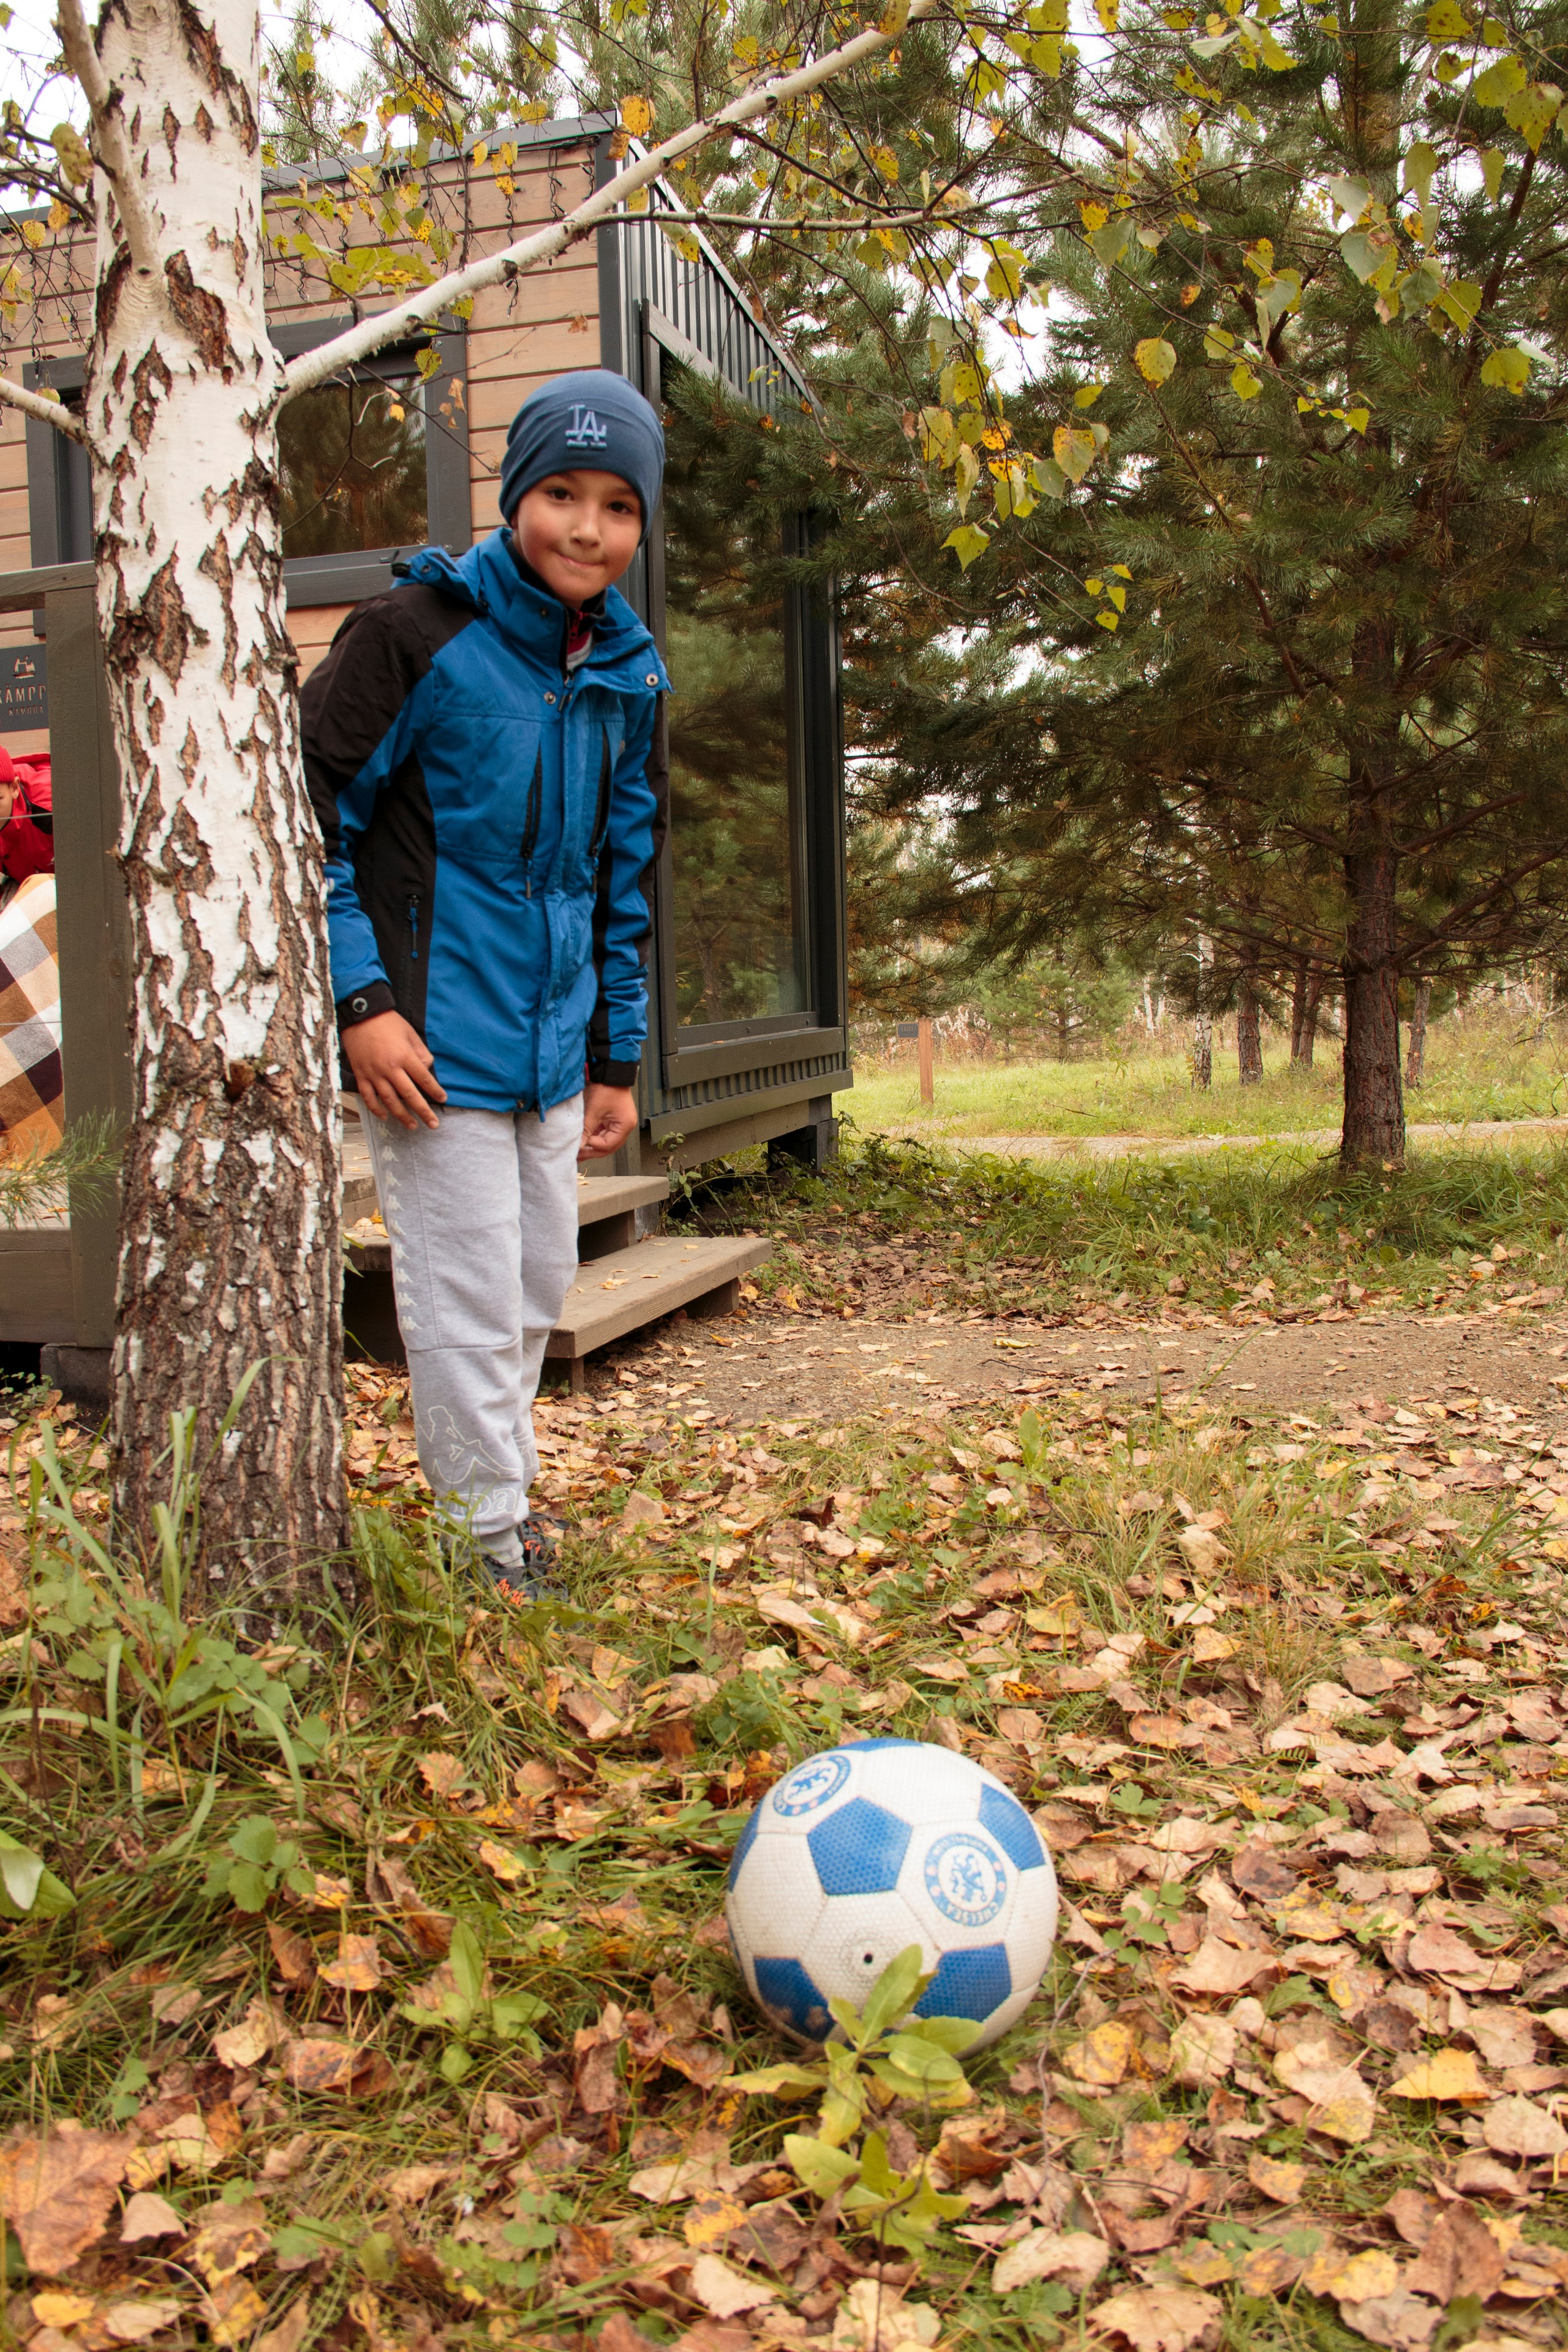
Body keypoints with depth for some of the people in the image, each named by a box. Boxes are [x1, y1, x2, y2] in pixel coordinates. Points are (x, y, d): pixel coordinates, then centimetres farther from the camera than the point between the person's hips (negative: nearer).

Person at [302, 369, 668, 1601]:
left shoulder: (630, 673, 9)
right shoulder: (415, 633, -10)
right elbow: (306, 814, -9)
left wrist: (616, 1058, 16)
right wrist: (361, 999, -16)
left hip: (552, 1042, 7)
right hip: (436, 1039, -6)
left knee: (540, 1285, 16)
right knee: (470, 1298, -1)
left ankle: (504, 1491, 35)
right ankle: (490, 1536, 16)